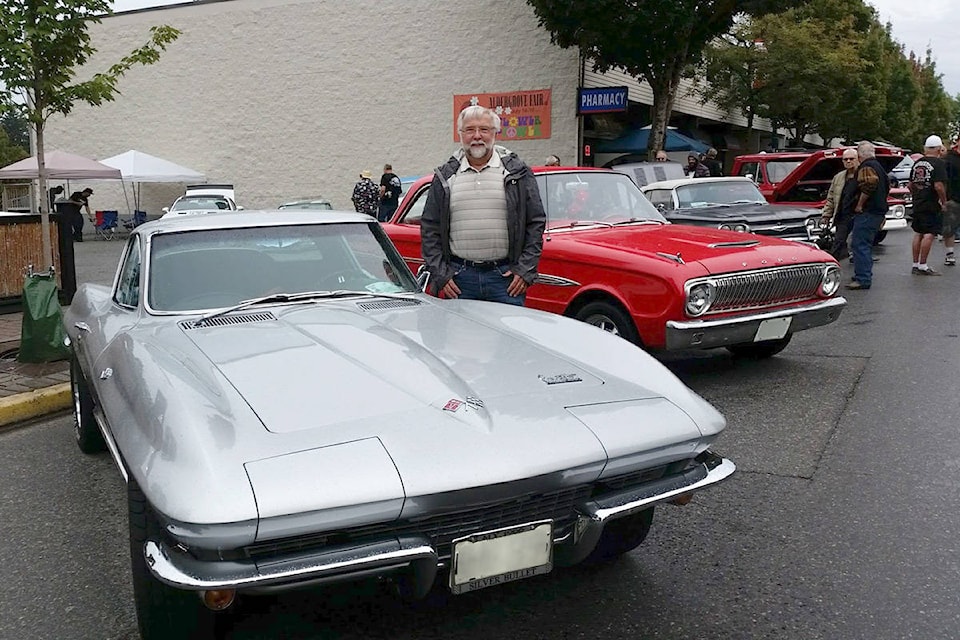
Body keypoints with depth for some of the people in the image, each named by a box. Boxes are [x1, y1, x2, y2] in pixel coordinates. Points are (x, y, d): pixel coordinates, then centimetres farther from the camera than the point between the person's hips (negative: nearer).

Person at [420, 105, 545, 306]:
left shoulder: (517, 173, 6)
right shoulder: (445, 177, 9)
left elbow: (536, 223, 4)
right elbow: (429, 230, 9)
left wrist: (526, 270, -4)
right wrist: (439, 274, 0)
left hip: (506, 276, -1)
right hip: (459, 279, 1)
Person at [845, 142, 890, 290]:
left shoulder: (866, 167, -12)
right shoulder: (879, 166, 21)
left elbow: (869, 185, -28)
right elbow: (887, 186, 28)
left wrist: (859, 205, -20)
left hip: (867, 212, -10)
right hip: (879, 211, 11)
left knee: (859, 244, -11)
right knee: (866, 245, 19)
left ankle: (863, 279, -14)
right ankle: (865, 275, 26)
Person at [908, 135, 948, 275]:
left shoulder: (917, 163, 10)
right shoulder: (938, 163, -13)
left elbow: (911, 185, 16)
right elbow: (939, 186, -20)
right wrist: (944, 202, -9)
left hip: (917, 204, 8)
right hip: (932, 205, -7)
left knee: (918, 233, 12)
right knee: (929, 234, -5)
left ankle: (915, 264, 16)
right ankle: (922, 266, -6)